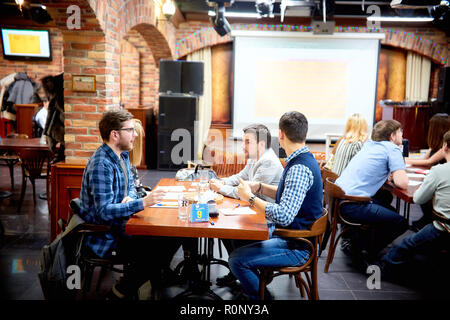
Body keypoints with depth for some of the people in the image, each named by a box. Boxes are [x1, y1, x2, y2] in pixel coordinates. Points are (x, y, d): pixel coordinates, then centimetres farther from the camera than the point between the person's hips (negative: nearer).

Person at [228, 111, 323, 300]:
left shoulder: (299, 169, -27)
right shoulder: (303, 159, 7)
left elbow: (284, 216, -34)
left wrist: (250, 197, -22)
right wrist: (260, 187, 5)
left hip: (298, 247, -10)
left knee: (237, 260, -17)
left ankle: (260, 296, 9)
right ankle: (246, 283, 40)